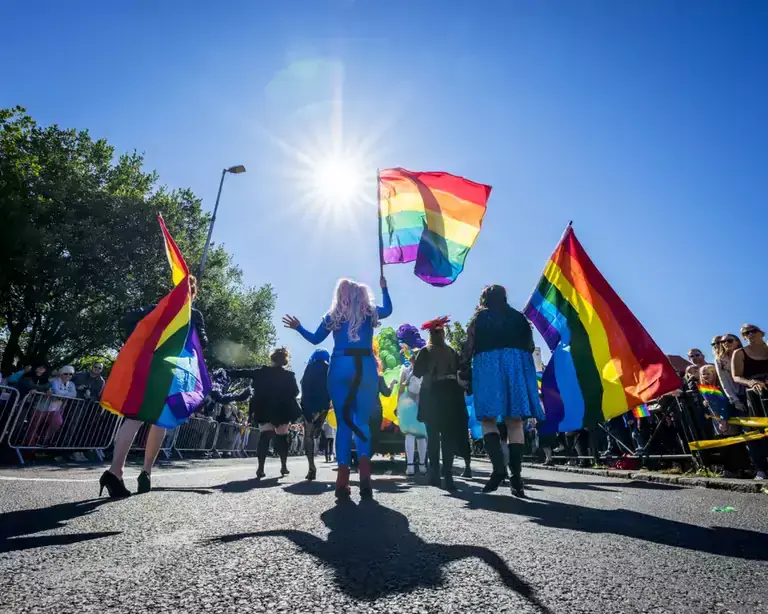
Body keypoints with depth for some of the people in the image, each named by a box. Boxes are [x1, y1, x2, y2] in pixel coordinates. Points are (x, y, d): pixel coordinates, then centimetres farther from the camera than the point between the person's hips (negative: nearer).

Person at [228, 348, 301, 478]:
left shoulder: (262, 372, 1)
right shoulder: (289, 375, 0)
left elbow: (245, 372, 3)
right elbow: (295, 392, -3)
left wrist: (227, 372, 11)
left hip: (264, 410, 0)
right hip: (282, 411, 0)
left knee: (264, 437, 1)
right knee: (282, 437, 13)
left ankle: (261, 468, -11)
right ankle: (284, 466, 14)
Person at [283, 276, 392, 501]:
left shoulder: (333, 316, 11)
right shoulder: (370, 312, 12)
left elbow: (315, 339, 16)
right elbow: (388, 309, 33)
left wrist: (298, 327, 28)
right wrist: (384, 288, 44)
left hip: (340, 367, 0)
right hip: (365, 367, 0)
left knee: (343, 423, 4)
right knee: (362, 422, 5)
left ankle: (343, 480, -4)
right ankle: (365, 474, -15)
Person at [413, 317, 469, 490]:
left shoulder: (425, 352, -3)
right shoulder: (452, 352, 7)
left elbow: (417, 373, -4)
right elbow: (458, 371, 11)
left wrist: (414, 362, 14)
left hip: (431, 395, -2)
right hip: (450, 394, 2)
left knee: (433, 435, 6)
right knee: (449, 436, 4)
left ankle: (435, 474, 6)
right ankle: (447, 475, -4)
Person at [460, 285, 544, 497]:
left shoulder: (479, 318, 12)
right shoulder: (519, 317, 20)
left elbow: (468, 348, 4)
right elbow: (530, 346, 18)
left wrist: (464, 372, 10)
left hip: (488, 364, -2)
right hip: (517, 364, 3)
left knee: (488, 418, 0)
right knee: (515, 421, 1)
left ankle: (499, 466, -19)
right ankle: (516, 477, -2)